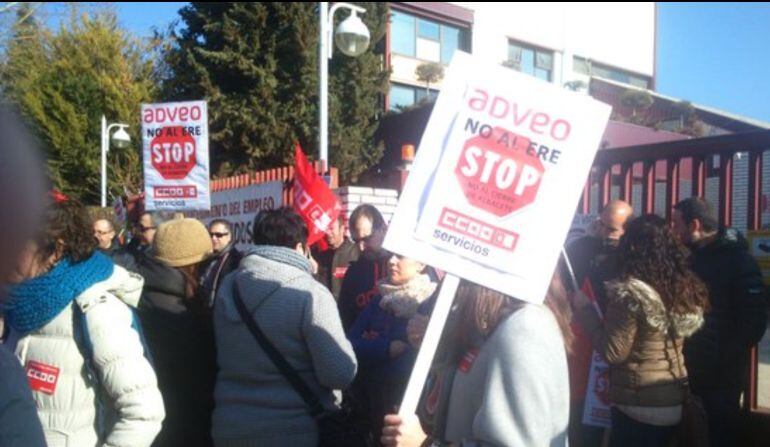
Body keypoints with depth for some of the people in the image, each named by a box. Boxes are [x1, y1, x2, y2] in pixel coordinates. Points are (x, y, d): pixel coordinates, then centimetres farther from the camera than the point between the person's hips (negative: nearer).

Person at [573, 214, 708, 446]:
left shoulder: (629, 293, -20)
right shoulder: (687, 289, 2)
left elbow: (612, 353, -18)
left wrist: (585, 309, -10)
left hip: (639, 406, -7)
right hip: (677, 402, 7)